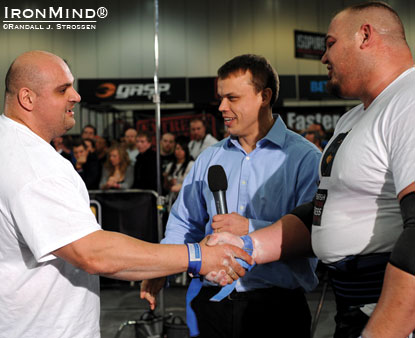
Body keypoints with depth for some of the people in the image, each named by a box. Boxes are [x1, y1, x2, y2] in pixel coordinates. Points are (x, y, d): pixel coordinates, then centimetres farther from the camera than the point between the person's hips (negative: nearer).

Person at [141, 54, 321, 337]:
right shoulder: (209, 158, 11)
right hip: (213, 302, 4)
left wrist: (251, 229, -21)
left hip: (276, 306, -4)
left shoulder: (304, 157, -7)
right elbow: (185, 223, 15)